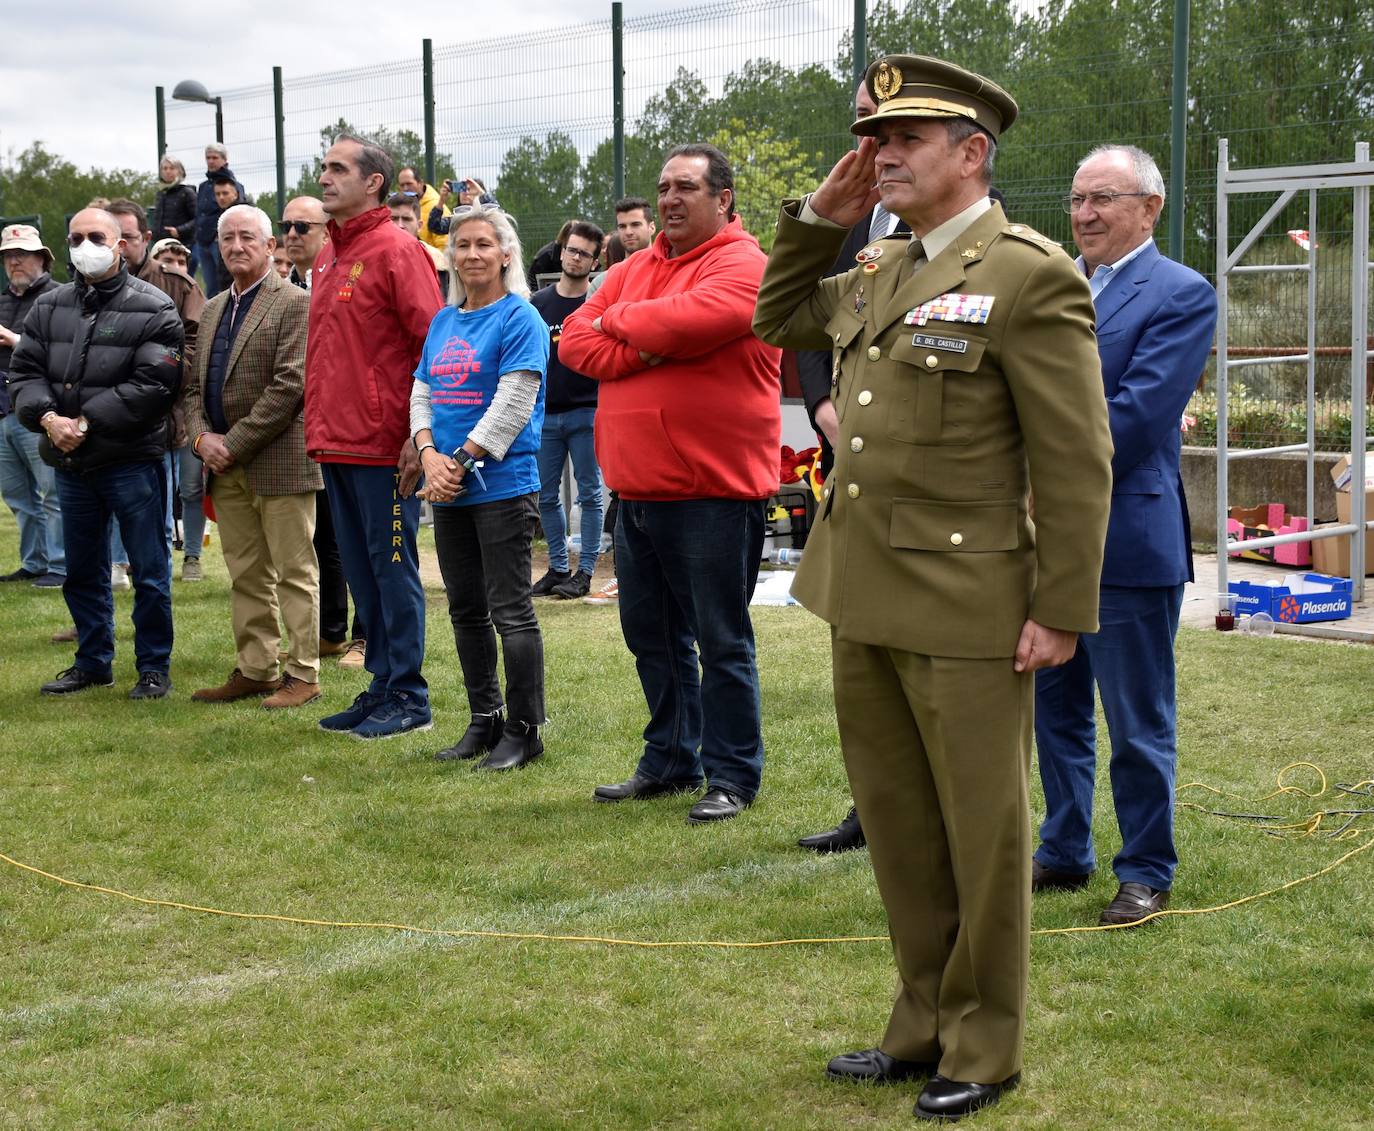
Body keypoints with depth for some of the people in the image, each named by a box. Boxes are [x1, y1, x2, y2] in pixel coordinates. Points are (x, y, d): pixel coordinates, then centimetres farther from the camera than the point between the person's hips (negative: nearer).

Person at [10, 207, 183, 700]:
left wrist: (86, 422, -18)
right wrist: (48, 417, -14)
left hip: (133, 460, -5)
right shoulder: (49, 307, 10)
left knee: (149, 570, 1)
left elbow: (153, 384, -16)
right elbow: (24, 371, 6)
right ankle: (93, 661, 28)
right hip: (70, 462, 5)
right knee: (82, 570, 15)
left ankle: (154, 667, 12)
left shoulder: (152, 309, -7)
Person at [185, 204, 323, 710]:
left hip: (279, 461, -7)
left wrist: (235, 444, -15)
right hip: (225, 464, 7)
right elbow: (195, 385, 18)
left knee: (294, 571, -1)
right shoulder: (213, 309, 17)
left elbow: (289, 385, -16)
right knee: (246, 575, 12)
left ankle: (302, 674, 4)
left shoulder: (294, 304, -7)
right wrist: (202, 436, -2)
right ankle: (254, 669, 19)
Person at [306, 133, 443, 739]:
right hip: (336, 442, 8)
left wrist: (419, 435, -18)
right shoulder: (328, 257, 15)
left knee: (392, 569, -2)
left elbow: (434, 343, -14)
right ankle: (382, 687, 23)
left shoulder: (396, 249, -10)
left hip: (382, 445, -8)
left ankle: (408, 698, 6)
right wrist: (318, 427, 14)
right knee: (360, 573, 14)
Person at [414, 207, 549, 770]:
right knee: (466, 610, 13)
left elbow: (512, 404, -15)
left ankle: (524, 729, 4)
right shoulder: (443, 321, 14)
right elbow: (422, 394, 12)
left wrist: (462, 462, -15)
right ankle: (484, 720, 23)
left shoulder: (519, 319, -7)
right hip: (448, 489, 7)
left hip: (502, 485, -7)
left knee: (510, 611, -4)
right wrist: (430, 454, -5)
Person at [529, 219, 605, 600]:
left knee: (590, 494, 0)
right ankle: (558, 568, 17)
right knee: (546, 496, 7)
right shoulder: (539, 303, 9)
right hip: (545, 413, 4)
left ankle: (584, 572, 5)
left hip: (587, 413, -4)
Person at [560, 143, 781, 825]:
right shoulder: (634, 269, 15)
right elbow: (574, 341, 6)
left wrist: (617, 321, -5)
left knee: (721, 641, 0)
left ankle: (731, 775, 9)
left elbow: (687, 321, -25)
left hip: (714, 491, -8)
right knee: (652, 635, 16)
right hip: (638, 488, 8)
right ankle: (669, 761, 28)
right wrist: (642, 350, -13)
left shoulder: (741, 264, -9)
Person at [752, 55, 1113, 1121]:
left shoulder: (1030, 276, -11)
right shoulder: (877, 273, 12)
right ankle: (925, 1023, 31)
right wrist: (821, 217, 13)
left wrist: (1063, 612, -14)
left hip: (964, 609, -8)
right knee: (897, 824, 16)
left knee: (981, 834, 6)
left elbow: (1076, 463, -13)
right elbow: (778, 318, 29)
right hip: (864, 601, 8)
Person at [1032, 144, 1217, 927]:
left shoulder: (1182, 295, -7)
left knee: (1139, 722, 2)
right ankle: (1065, 854, 28)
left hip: (1127, 538, -7)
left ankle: (1148, 872, 14)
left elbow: (1138, 412, -16)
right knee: (1056, 708, 15)